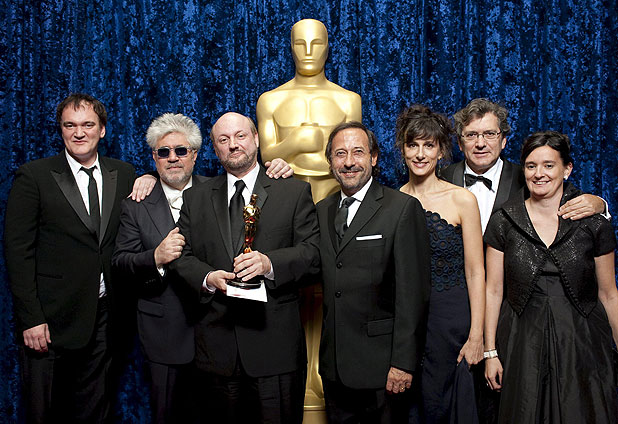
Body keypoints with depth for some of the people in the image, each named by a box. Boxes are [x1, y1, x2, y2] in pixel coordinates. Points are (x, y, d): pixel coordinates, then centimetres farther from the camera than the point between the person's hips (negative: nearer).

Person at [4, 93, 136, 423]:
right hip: (50, 320, -3)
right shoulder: (33, 176, -5)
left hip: (103, 319, 4)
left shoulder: (124, 175, 8)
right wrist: (31, 319, -13)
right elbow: (18, 251, -8)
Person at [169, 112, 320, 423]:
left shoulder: (295, 192, 4)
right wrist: (207, 278, -12)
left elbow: (313, 252, -3)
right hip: (217, 344, 3)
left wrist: (270, 263, -20)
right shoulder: (195, 199, 12)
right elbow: (182, 256, 9)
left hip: (275, 342, -2)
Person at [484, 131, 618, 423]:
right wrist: (490, 352, -1)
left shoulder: (594, 224, -1)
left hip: (580, 342, 0)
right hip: (522, 344, 0)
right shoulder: (503, 222, -1)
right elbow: (494, 290, 1)